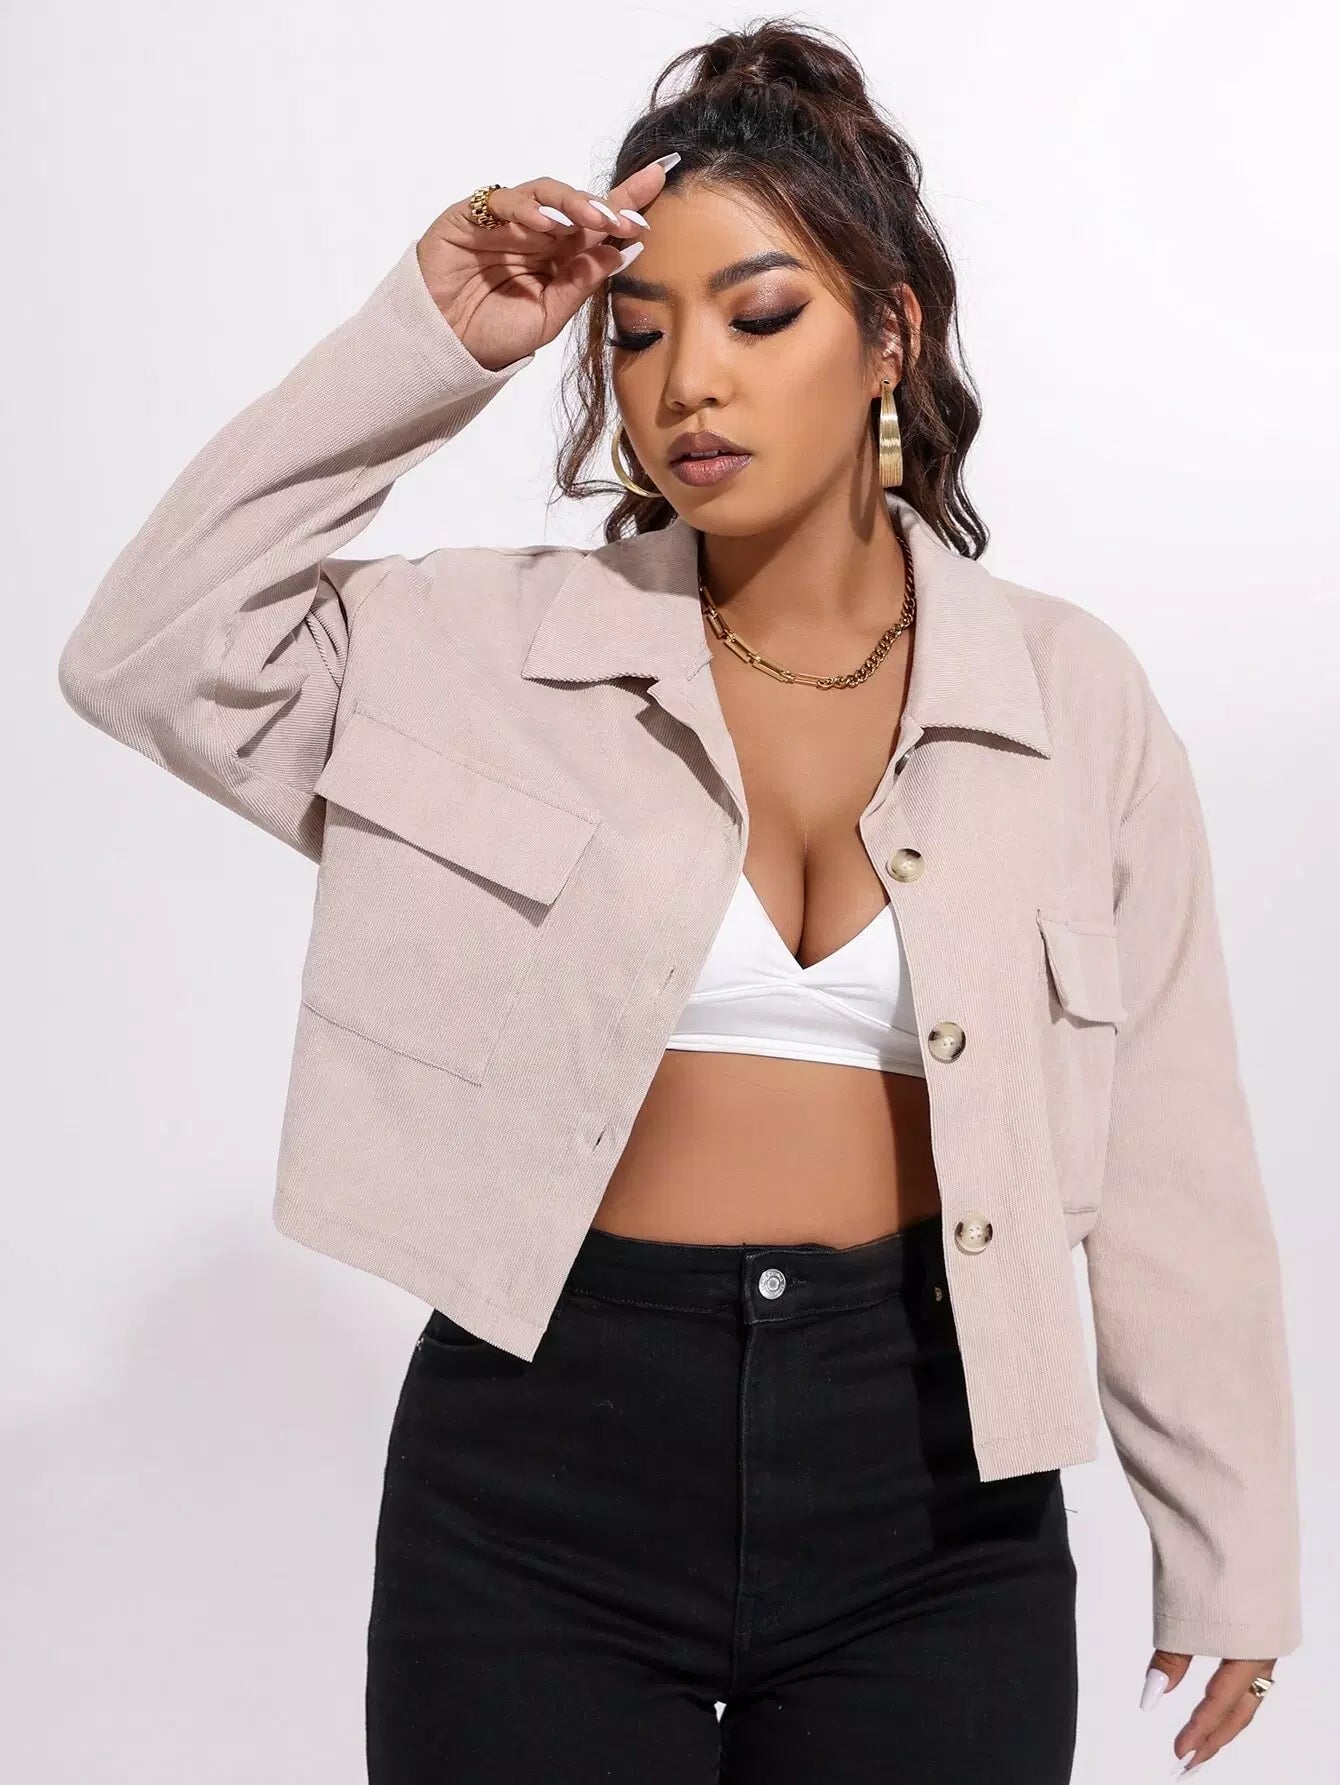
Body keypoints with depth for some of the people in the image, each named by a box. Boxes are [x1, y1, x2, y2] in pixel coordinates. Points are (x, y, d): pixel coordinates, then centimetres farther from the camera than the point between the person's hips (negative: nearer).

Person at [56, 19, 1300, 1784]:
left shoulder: (1072, 695, -1)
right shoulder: (492, 645, 0)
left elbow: (1169, 1158, 3)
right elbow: (142, 651, -11)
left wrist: (1230, 1549, 8)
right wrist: (423, 344, -14)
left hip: (935, 1490, 1)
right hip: (546, 1461, 0)